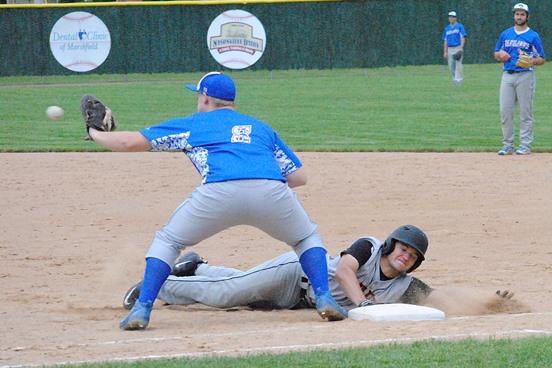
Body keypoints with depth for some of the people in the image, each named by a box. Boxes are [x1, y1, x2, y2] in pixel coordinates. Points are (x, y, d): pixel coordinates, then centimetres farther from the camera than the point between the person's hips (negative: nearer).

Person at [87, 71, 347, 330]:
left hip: (219, 192, -2)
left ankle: (142, 309, 5)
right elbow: (299, 176, 30)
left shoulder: (192, 124, 28)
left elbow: (131, 142, 26)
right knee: (306, 238, 29)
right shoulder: (261, 128, 35)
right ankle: (324, 299, 8)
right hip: (271, 191, 2)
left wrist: (95, 134, 44)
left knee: (167, 241, 20)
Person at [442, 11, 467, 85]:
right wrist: (445, 52, 9)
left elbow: (463, 38, -5)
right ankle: (454, 78, 16)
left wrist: (461, 48, -17)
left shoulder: (460, 26, 2)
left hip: (458, 48, -5)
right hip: (450, 49, 5)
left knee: (458, 64, -14)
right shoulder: (447, 28, 16)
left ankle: (459, 79, -13)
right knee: (451, 65, 3)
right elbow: (445, 41, 17)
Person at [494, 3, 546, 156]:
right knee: (505, 111, 0)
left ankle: (525, 145, 1)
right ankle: (507, 145, 7)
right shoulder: (505, 34, 14)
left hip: (525, 76, -4)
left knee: (525, 112, -3)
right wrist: (500, 54, -3)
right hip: (507, 75, 4)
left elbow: (541, 59, 1)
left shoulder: (533, 36, 2)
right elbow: (496, 54, 21)